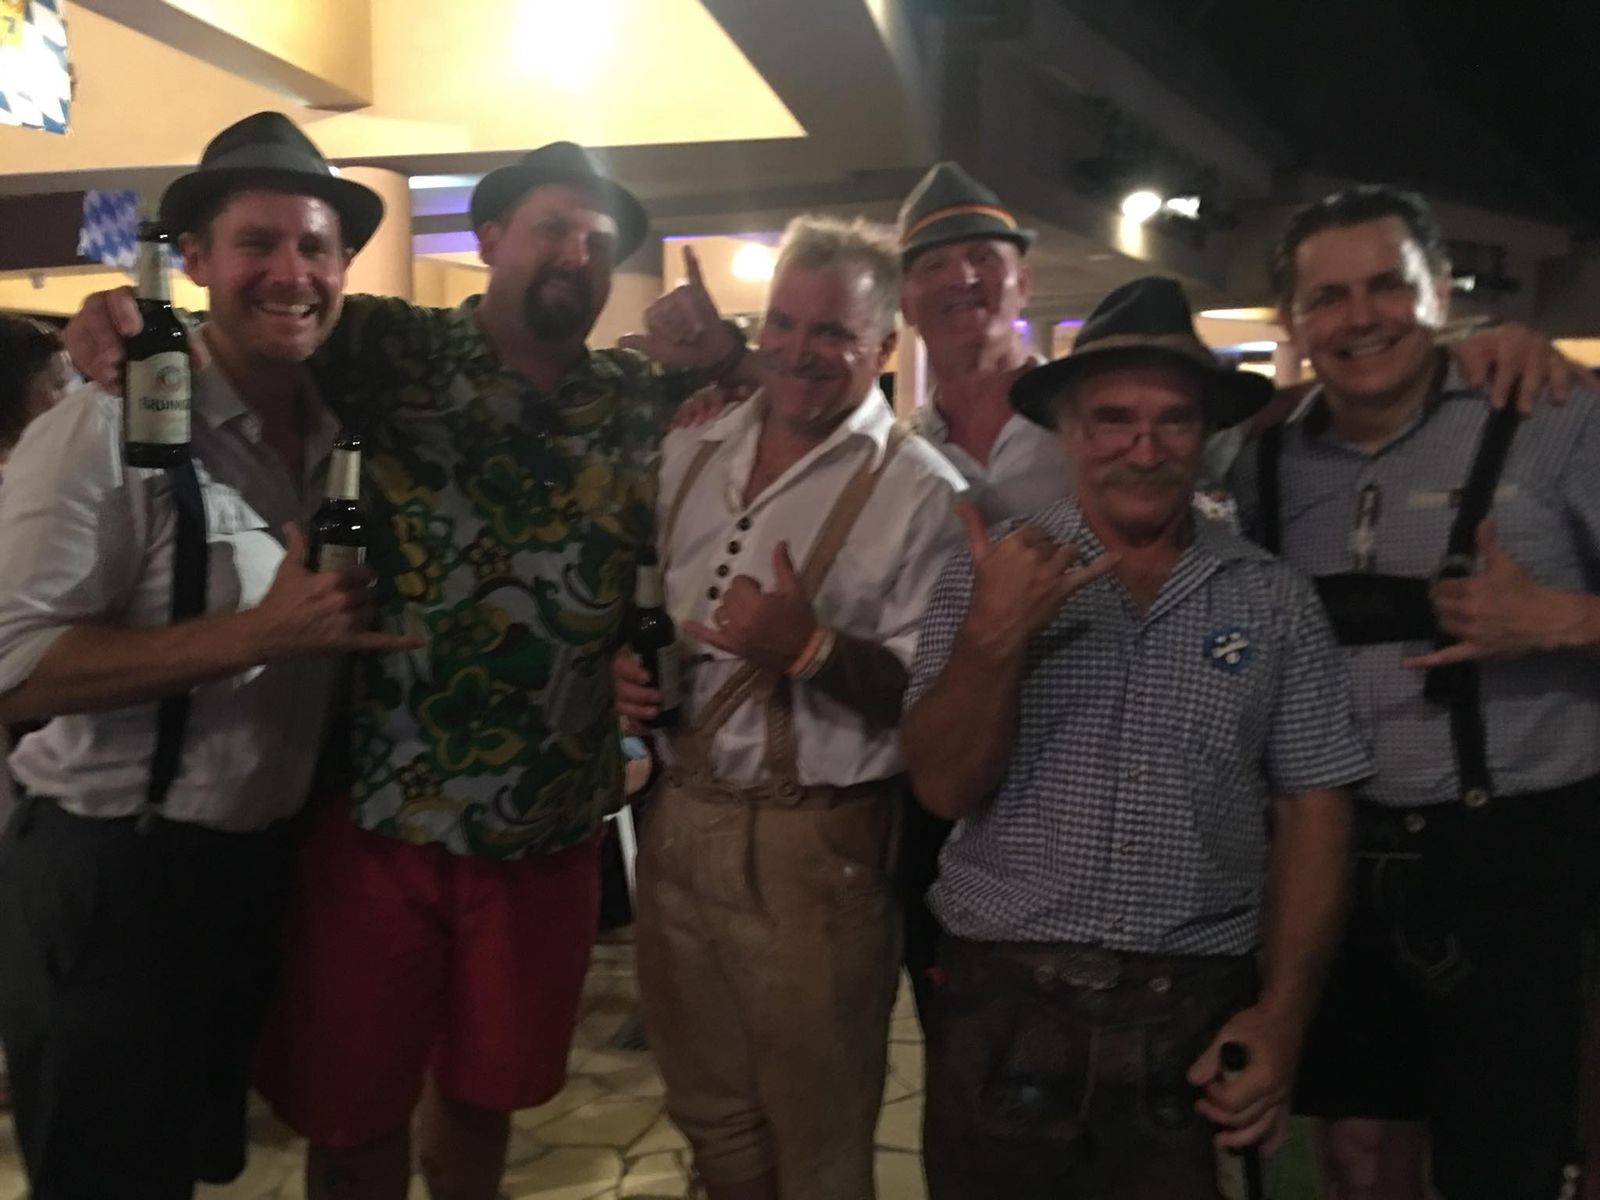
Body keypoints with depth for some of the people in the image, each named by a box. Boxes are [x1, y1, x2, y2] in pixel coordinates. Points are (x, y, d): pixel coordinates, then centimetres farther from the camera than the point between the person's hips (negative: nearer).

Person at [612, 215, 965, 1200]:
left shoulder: (921, 493, -12)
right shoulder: (690, 454, 7)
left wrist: (812, 649, -29)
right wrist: (626, 662, -2)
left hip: (813, 846, -5)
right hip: (678, 818, 6)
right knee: (711, 1116, 22)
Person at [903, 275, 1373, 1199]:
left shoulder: (1274, 600, 2)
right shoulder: (993, 575, 0)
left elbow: (1311, 812, 2)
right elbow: (945, 789, -7)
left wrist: (1283, 1012, -7)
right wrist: (994, 637, -22)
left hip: (1195, 1019, 0)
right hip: (1004, 1007, 0)